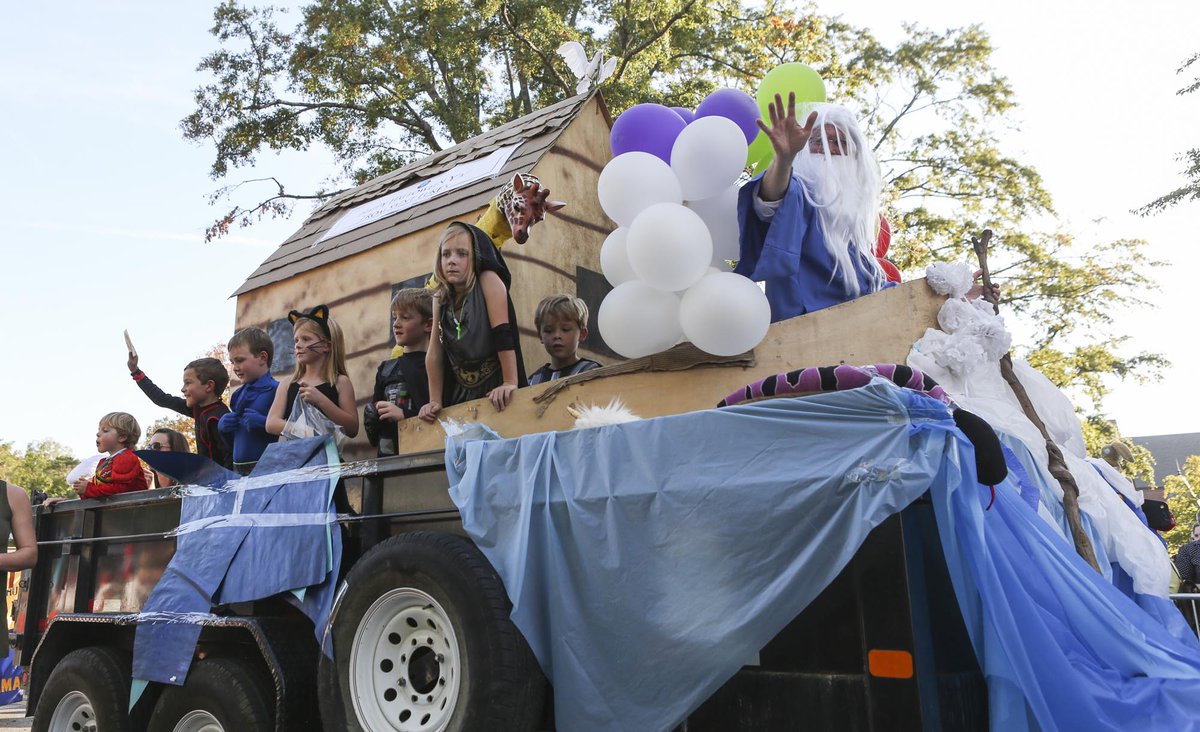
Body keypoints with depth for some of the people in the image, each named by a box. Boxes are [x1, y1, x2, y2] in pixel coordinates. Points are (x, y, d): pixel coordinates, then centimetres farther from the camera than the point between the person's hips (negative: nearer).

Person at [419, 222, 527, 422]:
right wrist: (435, 402, 1)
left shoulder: (488, 280, -10)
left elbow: (503, 334, -19)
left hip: (497, 395, -5)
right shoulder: (441, 298, 4)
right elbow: (435, 352, 4)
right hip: (460, 398, 5)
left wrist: (510, 383, -25)